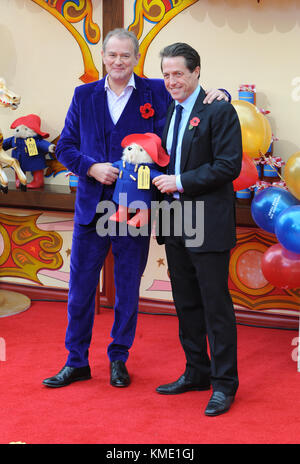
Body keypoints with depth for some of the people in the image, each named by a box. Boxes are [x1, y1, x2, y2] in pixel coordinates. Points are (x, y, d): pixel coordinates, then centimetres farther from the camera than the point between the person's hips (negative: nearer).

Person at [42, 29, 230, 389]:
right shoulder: (84, 96, 7)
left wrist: (210, 98, -14)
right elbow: (65, 147, 7)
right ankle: (76, 362, 20)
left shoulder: (155, 93, 1)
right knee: (80, 288, 7)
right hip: (91, 207, 1)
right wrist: (91, 168, -10)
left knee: (128, 290, 9)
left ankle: (119, 359, 24)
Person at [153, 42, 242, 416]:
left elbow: (229, 166, -16)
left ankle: (224, 384, 8)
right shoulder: (167, 111, 13)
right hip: (174, 224, 8)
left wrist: (180, 182, -17)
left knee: (216, 305, -1)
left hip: (208, 225, -7)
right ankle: (196, 373, 28)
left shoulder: (219, 111, -10)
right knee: (186, 304, 15)